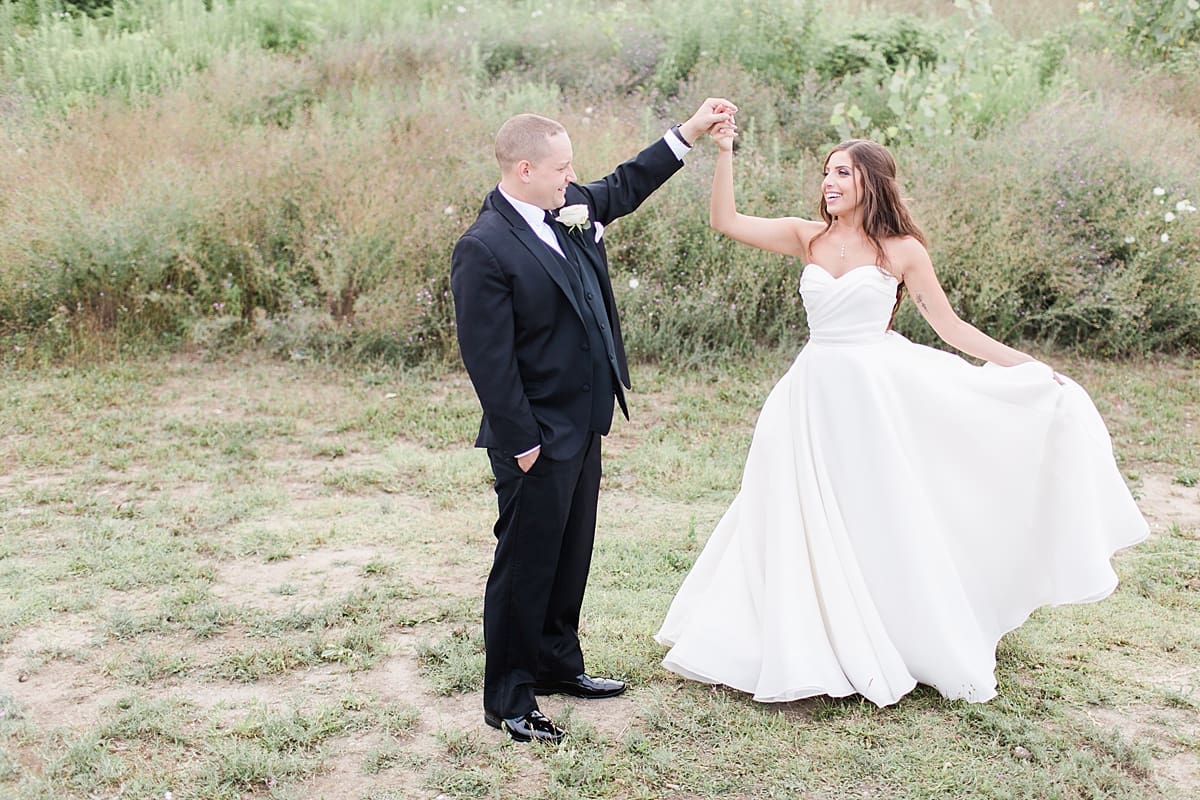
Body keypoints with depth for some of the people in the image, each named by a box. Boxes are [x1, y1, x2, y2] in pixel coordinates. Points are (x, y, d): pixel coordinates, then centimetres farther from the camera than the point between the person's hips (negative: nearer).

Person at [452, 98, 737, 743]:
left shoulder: (571, 207, 5)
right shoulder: (483, 249, -20)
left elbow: (626, 186, 24)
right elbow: (488, 357, -21)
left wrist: (690, 131, 20)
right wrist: (520, 441, -19)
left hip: (583, 423, 9)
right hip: (538, 435, -9)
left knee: (572, 553, 20)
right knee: (526, 563, 3)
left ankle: (557, 663, 38)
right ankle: (507, 699, 18)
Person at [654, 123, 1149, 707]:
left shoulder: (902, 251, -2)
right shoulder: (808, 238, 5)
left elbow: (951, 327, 1)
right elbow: (725, 220, 2)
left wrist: (1029, 368, -2)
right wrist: (724, 152, -7)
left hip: (877, 394, -3)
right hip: (816, 395, 3)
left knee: (884, 522, 4)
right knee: (812, 527, 7)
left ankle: (919, 649, 22)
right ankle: (822, 649, 23)